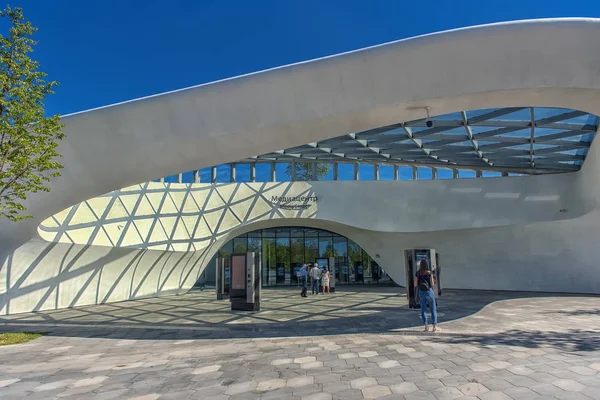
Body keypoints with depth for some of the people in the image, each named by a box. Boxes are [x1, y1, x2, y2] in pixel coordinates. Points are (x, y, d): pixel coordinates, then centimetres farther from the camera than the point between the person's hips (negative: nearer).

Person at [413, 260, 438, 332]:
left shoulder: (417, 273, -4)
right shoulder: (429, 273, -8)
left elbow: (415, 284, -4)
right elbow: (432, 284, -8)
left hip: (421, 292, 2)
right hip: (429, 291, -2)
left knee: (423, 309, 8)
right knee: (433, 309, 9)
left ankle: (426, 326, 6)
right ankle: (434, 326, 8)